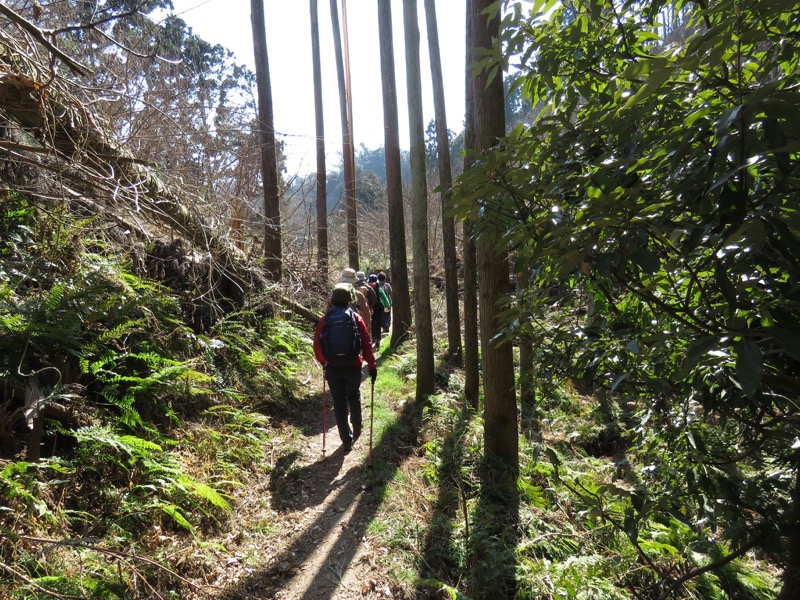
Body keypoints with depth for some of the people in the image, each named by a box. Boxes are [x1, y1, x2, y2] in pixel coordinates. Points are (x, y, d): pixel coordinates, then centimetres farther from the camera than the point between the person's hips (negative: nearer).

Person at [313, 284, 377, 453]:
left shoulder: (325, 319, -3)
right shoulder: (356, 318, -4)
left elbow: (317, 344, 2)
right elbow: (366, 344, -7)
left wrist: (323, 361, 19)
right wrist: (372, 365, -1)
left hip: (332, 367, 0)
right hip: (353, 366, 1)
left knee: (339, 402, 9)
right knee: (354, 396, 25)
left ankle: (346, 440, 11)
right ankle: (357, 429, 35)